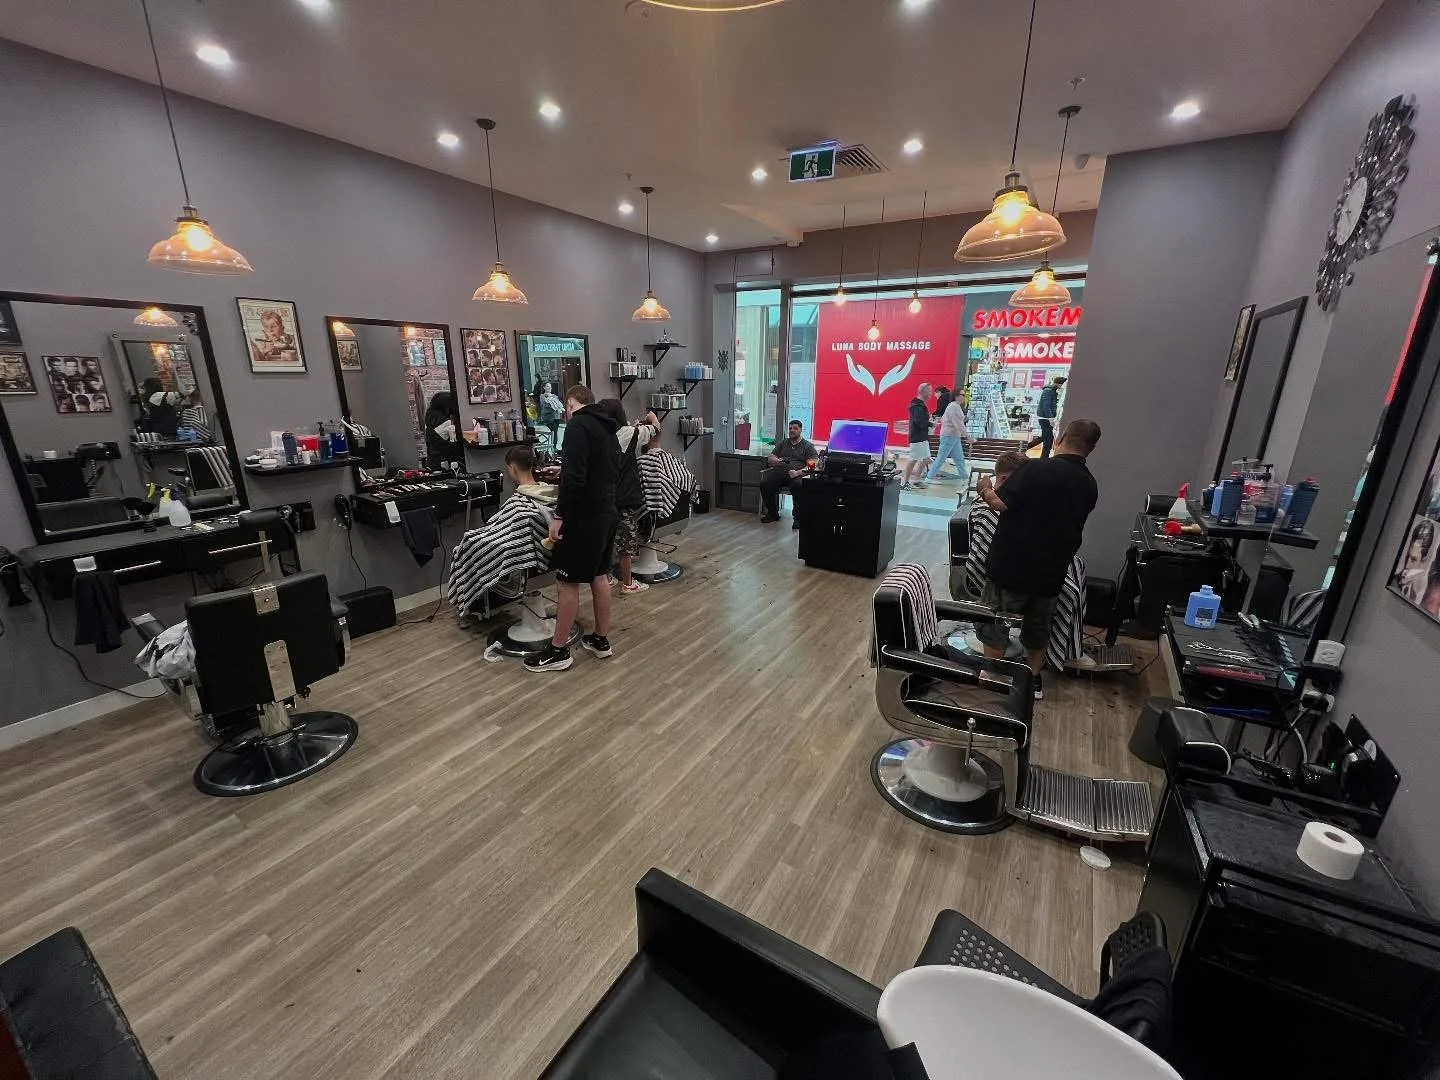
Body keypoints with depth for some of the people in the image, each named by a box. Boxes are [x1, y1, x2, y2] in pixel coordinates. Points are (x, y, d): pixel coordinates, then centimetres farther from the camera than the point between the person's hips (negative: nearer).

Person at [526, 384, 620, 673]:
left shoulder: (578, 425, -14)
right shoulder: (608, 429, 15)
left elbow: (574, 476, -24)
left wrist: (559, 515, -18)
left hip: (584, 517, -9)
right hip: (606, 513, 9)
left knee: (567, 583, 0)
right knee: (598, 576, 16)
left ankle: (558, 651, 11)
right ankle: (601, 640, 26)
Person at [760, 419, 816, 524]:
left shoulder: (808, 446, 14)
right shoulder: (782, 443, 28)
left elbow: (811, 465, 0)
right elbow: (771, 459, 23)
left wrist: (797, 472, -18)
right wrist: (777, 461, -4)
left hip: (798, 475, -3)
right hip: (779, 471, 4)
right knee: (764, 484, -26)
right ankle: (773, 513, -9)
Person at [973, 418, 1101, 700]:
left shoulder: (1036, 468, -16)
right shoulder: (1089, 486, 3)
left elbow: (999, 504, -19)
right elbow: (1064, 520, 14)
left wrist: (985, 489, 1)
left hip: (1012, 565, -5)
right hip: (1051, 571, 6)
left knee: (994, 629, 9)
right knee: (1038, 629, 23)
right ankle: (1033, 681, 37)